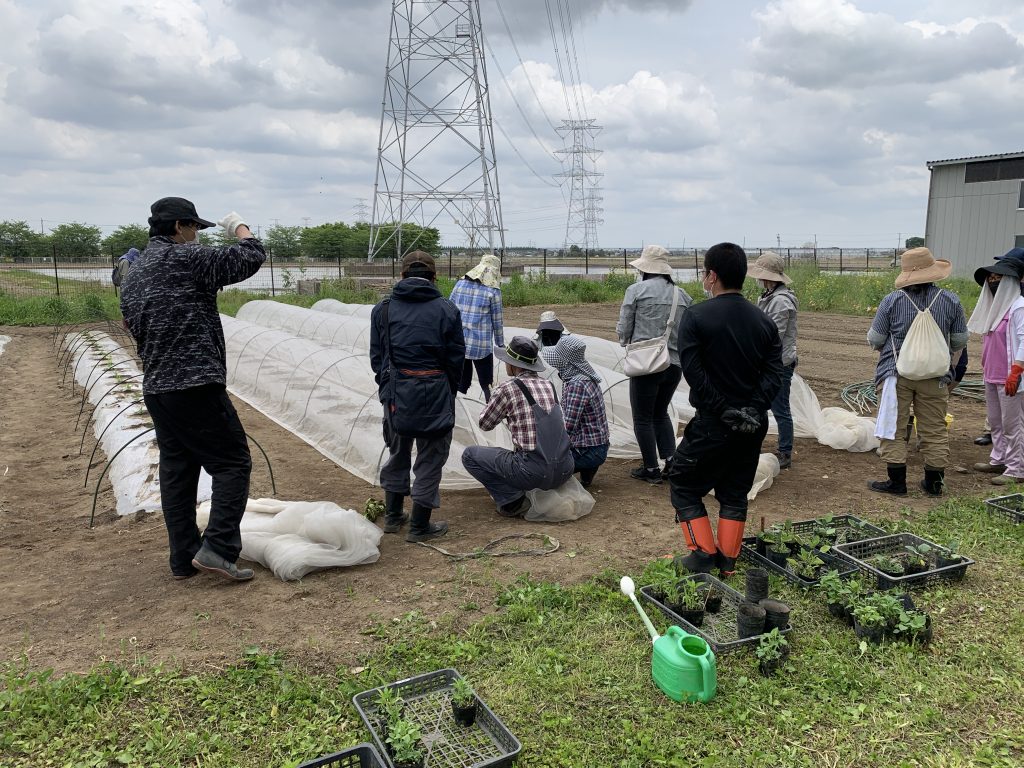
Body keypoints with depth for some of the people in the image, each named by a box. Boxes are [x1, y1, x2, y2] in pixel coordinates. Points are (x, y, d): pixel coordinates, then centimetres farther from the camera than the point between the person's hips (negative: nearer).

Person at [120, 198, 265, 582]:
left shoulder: (131, 276, 18)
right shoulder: (186, 258, -8)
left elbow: (134, 328, 21)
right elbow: (251, 258, -9)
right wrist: (239, 228, 11)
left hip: (155, 389, 9)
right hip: (197, 386, -9)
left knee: (176, 472, 12)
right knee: (233, 463, -2)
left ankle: (184, 558, 18)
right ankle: (217, 548, -10)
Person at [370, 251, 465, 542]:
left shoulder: (383, 309, 2)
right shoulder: (446, 310, -5)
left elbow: (376, 357, 6)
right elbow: (456, 358, -1)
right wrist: (449, 392, 13)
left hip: (397, 394, 3)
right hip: (435, 395, -3)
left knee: (397, 453, 22)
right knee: (430, 458, 9)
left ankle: (393, 516, 33)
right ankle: (419, 526, 15)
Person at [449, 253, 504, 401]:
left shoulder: (460, 283, 7)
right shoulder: (493, 290, -5)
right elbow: (497, 321, 0)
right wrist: (500, 344, 12)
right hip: (481, 345, -4)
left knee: (461, 383, 14)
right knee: (487, 385, 7)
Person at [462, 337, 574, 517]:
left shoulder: (508, 388, -6)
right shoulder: (549, 385, 11)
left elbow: (484, 424, 8)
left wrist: (493, 397, 24)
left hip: (533, 472, -7)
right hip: (564, 471, 7)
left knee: (470, 455, 8)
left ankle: (512, 501, 1)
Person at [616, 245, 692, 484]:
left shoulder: (636, 290, -7)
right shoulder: (681, 294, 7)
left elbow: (623, 329, -5)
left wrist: (627, 341, 16)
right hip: (675, 363, 5)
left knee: (643, 418, 8)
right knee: (661, 413, 23)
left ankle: (651, 469, 12)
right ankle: (670, 460, 15)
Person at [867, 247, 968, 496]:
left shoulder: (892, 301, -9)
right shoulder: (951, 300, -2)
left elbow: (874, 340, -3)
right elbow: (960, 341, 7)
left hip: (896, 375, -2)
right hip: (936, 376, 2)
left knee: (894, 428, 6)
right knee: (934, 430, 12)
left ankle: (897, 482, 8)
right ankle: (934, 482, 19)